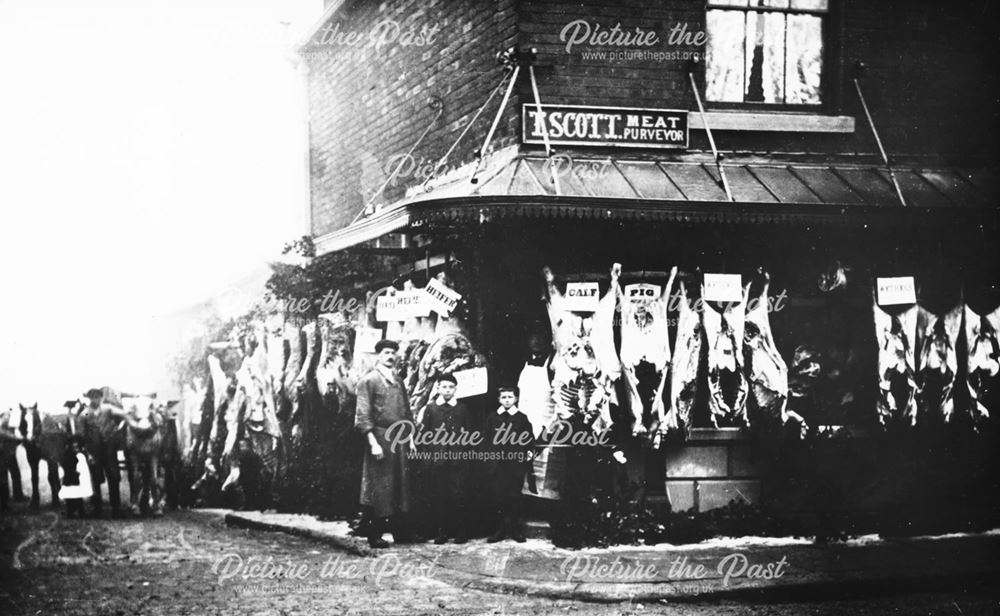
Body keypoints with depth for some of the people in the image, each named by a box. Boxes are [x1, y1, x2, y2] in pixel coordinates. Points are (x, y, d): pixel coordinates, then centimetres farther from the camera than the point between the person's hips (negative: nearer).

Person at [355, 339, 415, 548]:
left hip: (400, 440, 6)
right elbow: (363, 415, -10)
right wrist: (373, 442, -17)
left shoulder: (398, 382, 16)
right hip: (380, 437, -6)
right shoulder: (368, 381, -4)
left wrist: (410, 437, 12)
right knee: (380, 488, -4)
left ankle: (400, 532, 14)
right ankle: (375, 536, 3)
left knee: (401, 485, 8)